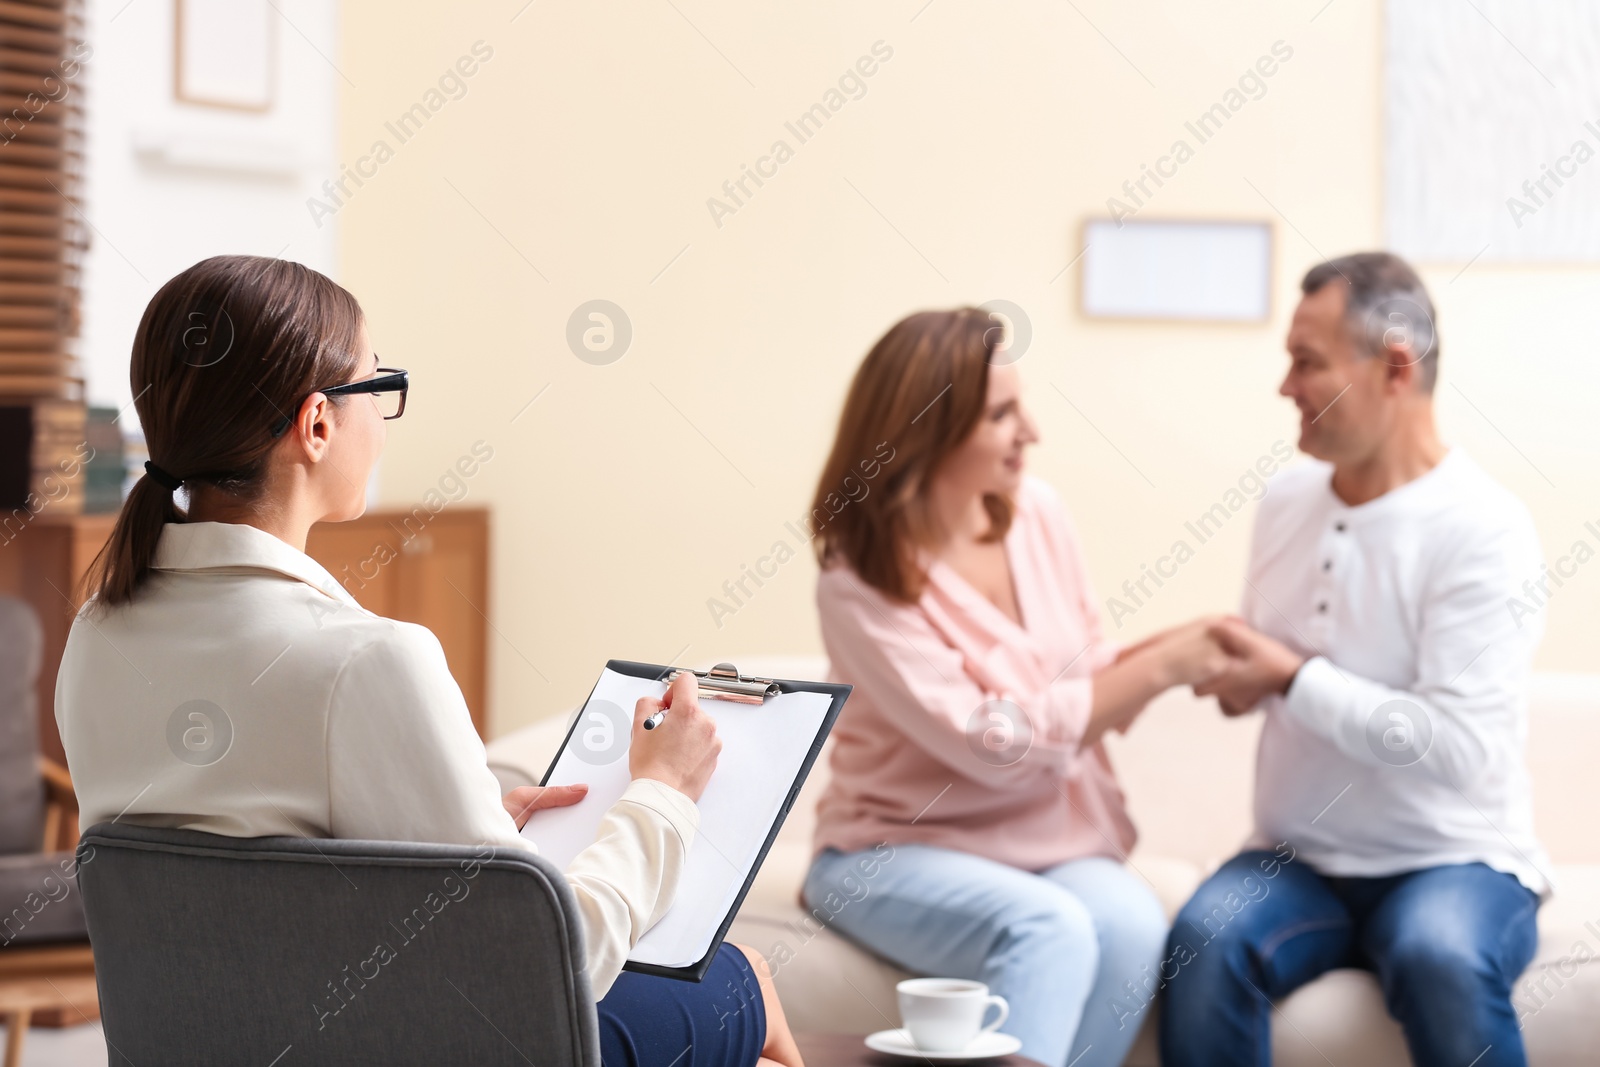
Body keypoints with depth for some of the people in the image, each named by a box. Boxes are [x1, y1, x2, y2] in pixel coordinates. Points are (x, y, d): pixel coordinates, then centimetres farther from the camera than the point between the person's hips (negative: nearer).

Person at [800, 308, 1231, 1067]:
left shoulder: (1036, 513, 1)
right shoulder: (860, 582, -16)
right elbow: (994, 741, -21)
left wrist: (1167, 653, -10)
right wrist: (1157, 668, -21)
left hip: (1049, 844, 5)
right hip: (897, 850, -5)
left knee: (1130, 925, -29)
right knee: (1049, 929, -35)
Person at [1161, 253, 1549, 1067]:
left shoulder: (1482, 528, -12)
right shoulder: (1286, 501, 8)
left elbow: (1455, 746, -21)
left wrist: (1292, 677, -14)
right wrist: (1225, 666, -1)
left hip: (1455, 862, -4)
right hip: (1297, 859, 5)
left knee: (1441, 959, -37)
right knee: (1205, 940, -27)